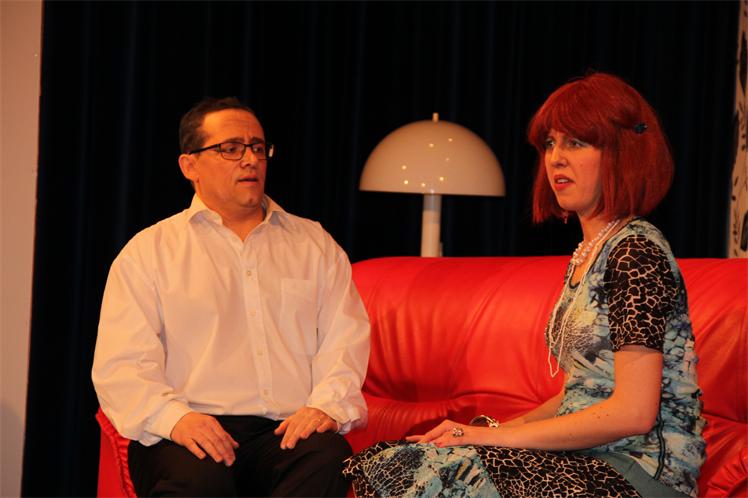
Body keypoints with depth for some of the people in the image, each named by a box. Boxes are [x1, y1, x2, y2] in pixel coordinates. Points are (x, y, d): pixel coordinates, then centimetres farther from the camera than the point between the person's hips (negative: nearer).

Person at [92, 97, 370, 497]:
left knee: (329, 456, -34)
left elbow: (346, 340, 11)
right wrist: (174, 416, -17)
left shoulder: (315, 246, 22)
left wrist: (327, 404, -11)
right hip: (190, 432, -3)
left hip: (289, 430, 3)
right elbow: (121, 364, 3)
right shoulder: (149, 251, 13)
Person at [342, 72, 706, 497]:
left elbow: (633, 412, -20)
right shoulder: (588, 253, 17)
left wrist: (499, 436, -15)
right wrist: (493, 431, 3)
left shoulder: (636, 251, -13)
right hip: (589, 461, 8)